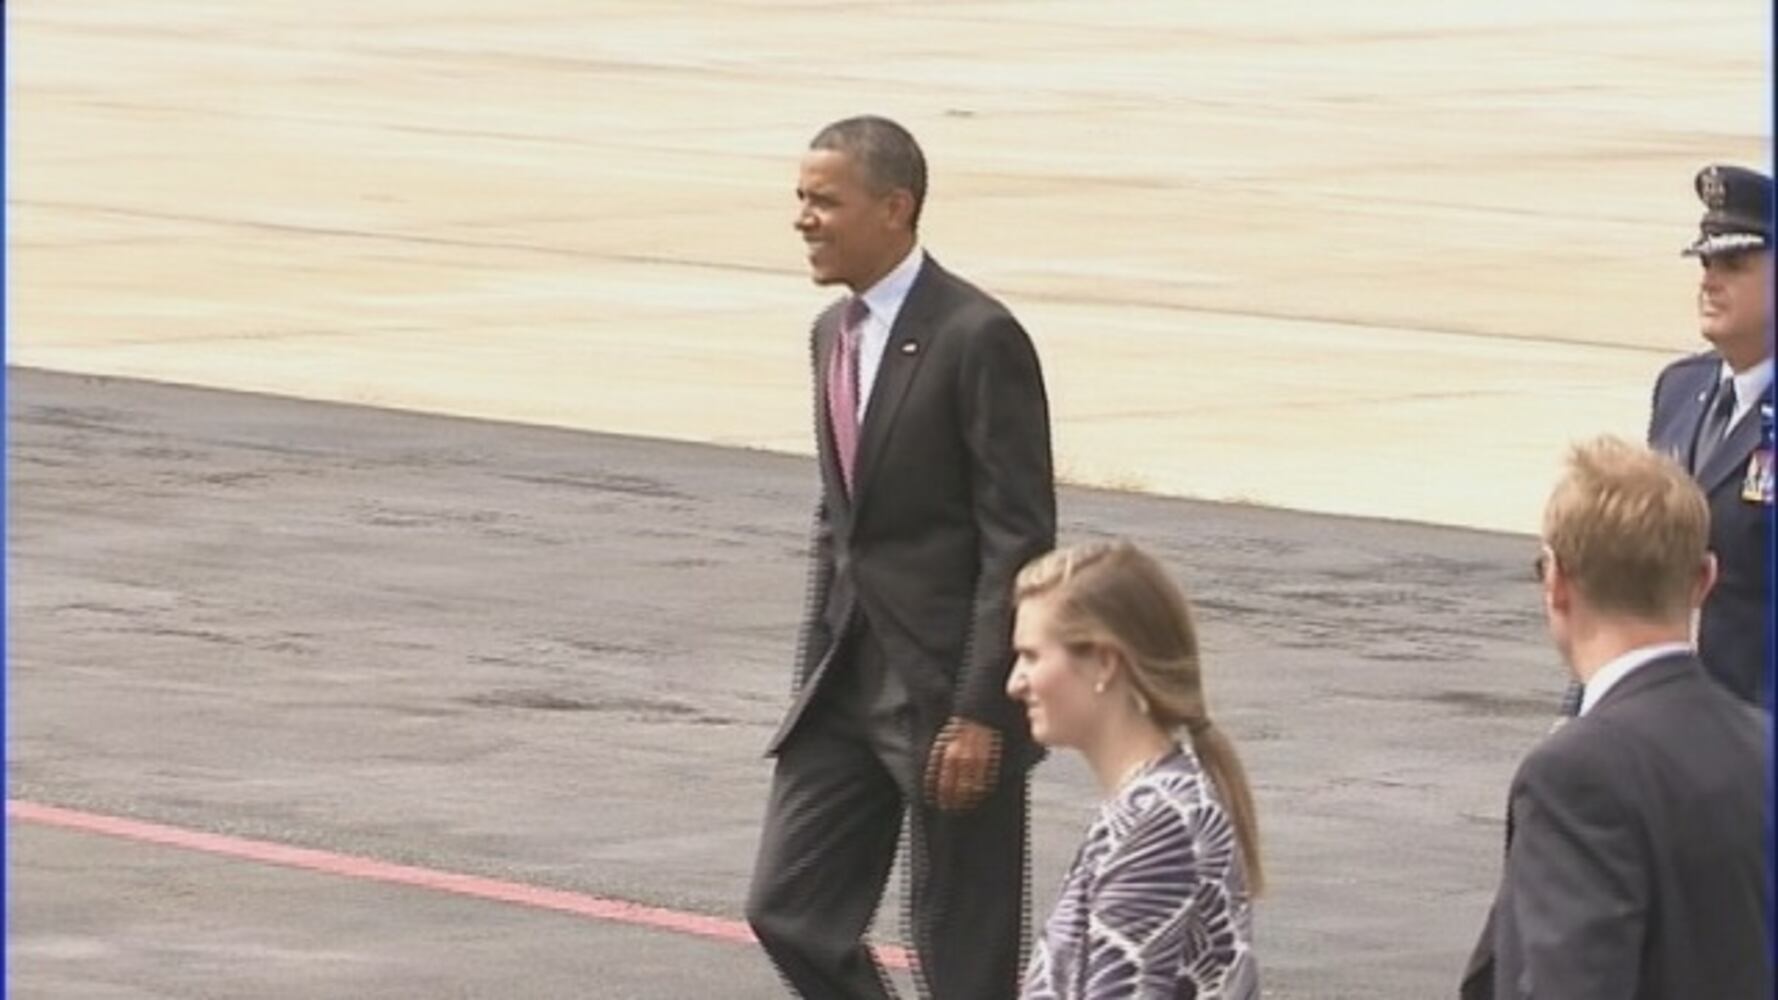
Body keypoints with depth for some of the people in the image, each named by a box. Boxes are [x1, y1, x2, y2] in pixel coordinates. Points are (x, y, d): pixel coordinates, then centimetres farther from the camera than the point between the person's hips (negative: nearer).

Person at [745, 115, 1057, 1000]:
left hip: (946, 691, -8)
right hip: (848, 684, 8)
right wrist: (813, 681, 15)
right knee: (789, 911, 4)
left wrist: (980, 713, -19)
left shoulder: (978, 339, -14)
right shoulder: (834, 333, 12)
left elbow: (1019, 539, -16)